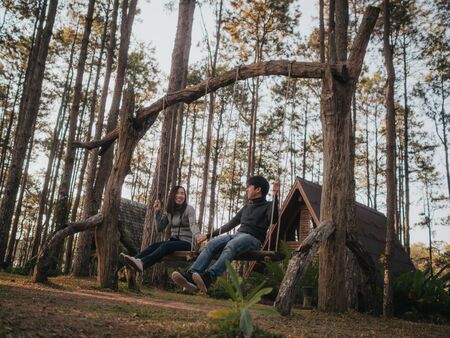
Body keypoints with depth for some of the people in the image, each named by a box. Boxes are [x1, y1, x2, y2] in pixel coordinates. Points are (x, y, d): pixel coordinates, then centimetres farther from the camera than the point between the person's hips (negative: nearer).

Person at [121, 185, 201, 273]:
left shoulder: (189, 209, -3)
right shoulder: (169, 211, 12)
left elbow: (193, 225, -22)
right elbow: (159, 228, 7)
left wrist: (198, 237, -44)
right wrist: (157, 212, -4)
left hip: (186, 242, -5)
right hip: (174, 241, 6)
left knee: (165, 246, -33)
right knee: (155, 245, -23)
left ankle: (142, 263, -56)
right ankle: (135, 259, -48)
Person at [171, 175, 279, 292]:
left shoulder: (268, 206, 9)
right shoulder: (247, 206, 30)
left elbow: (273, 220, -15)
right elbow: (231, 224, 31)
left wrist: (275, 196, -21)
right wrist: (209, 235, 29)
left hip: (253, 238, -6)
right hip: (237, 235, 6)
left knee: (230, 246, -37)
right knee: (211, 244, -23)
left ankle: (208, 277, -58)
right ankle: (190, 275, -42)